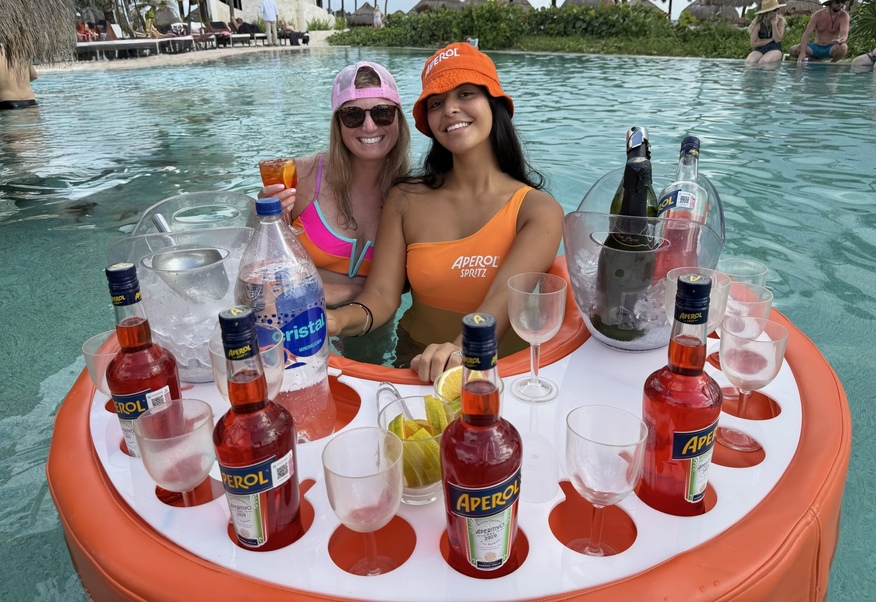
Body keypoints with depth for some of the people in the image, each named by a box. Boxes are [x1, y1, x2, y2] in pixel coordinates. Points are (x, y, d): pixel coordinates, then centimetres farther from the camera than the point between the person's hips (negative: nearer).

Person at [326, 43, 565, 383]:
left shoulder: (539, 211, -5)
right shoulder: (406, 199, 2)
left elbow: (506, 296, -22)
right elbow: (382, 294, -7)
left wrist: (461, 348, -42)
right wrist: (342, 319, -29)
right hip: (416, 371, 2)